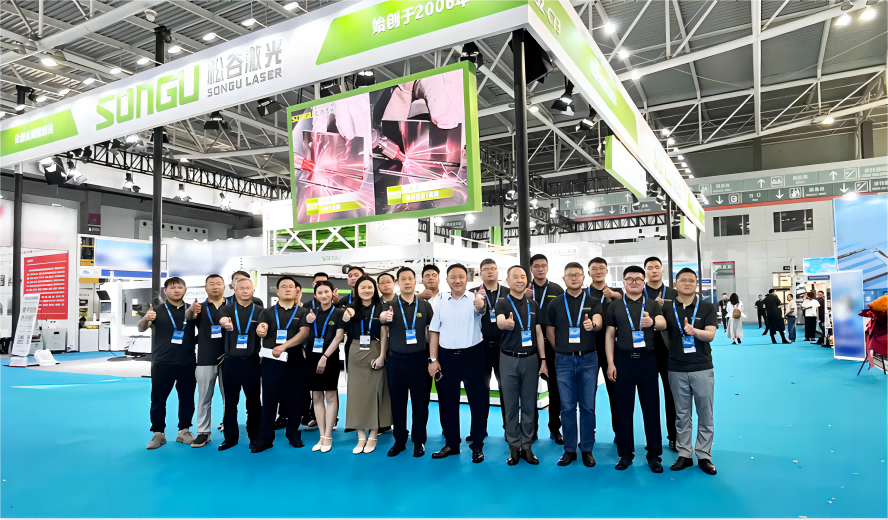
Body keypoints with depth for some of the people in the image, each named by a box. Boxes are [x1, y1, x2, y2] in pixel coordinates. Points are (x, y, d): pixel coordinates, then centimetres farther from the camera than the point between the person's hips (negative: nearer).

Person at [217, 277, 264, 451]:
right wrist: (226, 323, -44)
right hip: (231, 361, 1)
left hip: (251, 361, -1)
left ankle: (254, 437, 17)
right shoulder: (227, 309, 4)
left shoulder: (260, 311, 4)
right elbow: (222, 319, -20)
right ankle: (230, 437, 21)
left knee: (253, 400, 5)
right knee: (230, 400, 8)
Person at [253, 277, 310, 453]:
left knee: (294, 400, 5)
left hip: (295, 362, -1)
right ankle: (265, 438, 11)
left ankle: (294, 435, 20)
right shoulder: (268, 312, 11)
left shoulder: (302, 313, 6)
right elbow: (261, 328, -7)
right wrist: (260, 330, -32)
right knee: (268, 400, 3)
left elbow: (304, 333, -9)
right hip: (270, 362, 1)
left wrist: (284, 346, -22)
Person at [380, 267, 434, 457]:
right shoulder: (390, 306, 3)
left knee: (420, 403, 6)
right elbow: (384, 333, 9)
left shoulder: (425, 305, 3)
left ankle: (419, 441, 20)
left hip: (419, 360, 0)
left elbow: (432, 332, 8)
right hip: (395, 361, 1)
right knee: (397, 403, 8)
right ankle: (399, 440, 22)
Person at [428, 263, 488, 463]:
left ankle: (477, 446, 19)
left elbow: (481, 309, -28)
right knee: (447, 401, 11)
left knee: (478, 400, 3)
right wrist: (433, 359, 0)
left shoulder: (474, 300, -3)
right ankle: (451, 443, 27)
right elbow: (434, 332, 7)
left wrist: (480, 305, -51)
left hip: (472, 355, -3)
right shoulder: (441, 304, 6)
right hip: (446, 357, 3)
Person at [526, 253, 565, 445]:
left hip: (552, 345, 0)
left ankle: (555, 429, 18)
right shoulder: (524, 290, 5)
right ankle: (532, 428, 19)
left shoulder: (557, 290, 4)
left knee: (555, 388, 5)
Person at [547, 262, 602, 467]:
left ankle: (587, 449, 17)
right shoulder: (555, 304, 5)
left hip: (588, 359, 0)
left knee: (588, 406, 4)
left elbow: (598, 322, -16)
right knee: (567, 407, 4)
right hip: (564, 360, 1)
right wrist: (563, 350, 4)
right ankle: (569, 449, 16)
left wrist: (593, 325, -38)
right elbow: (550, 331, 9)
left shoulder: (593, 302, 3)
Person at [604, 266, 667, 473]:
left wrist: (652, 323, -35)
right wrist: (610, 363, -3)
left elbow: (663, 324, -11)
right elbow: (609, 335, 4)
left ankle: (654, 455, 16)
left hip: (647, 360, 0)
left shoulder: (653, 305, 6)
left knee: (651, 408, 4)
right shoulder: (615, 307, 6)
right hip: (623, 361, 0)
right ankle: (625, 454, 17)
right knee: (624, 409, 6)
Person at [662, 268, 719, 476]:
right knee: (682, 415, 9)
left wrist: (694, 331, -28)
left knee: (705, 414, 6)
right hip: (677, 369, 1)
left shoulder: (707, 307, 1)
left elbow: (711, 334, -10)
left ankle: (704, 455, 18)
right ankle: (684, 454, 19)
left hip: (703, 368, -1)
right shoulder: (667, 308, 4)